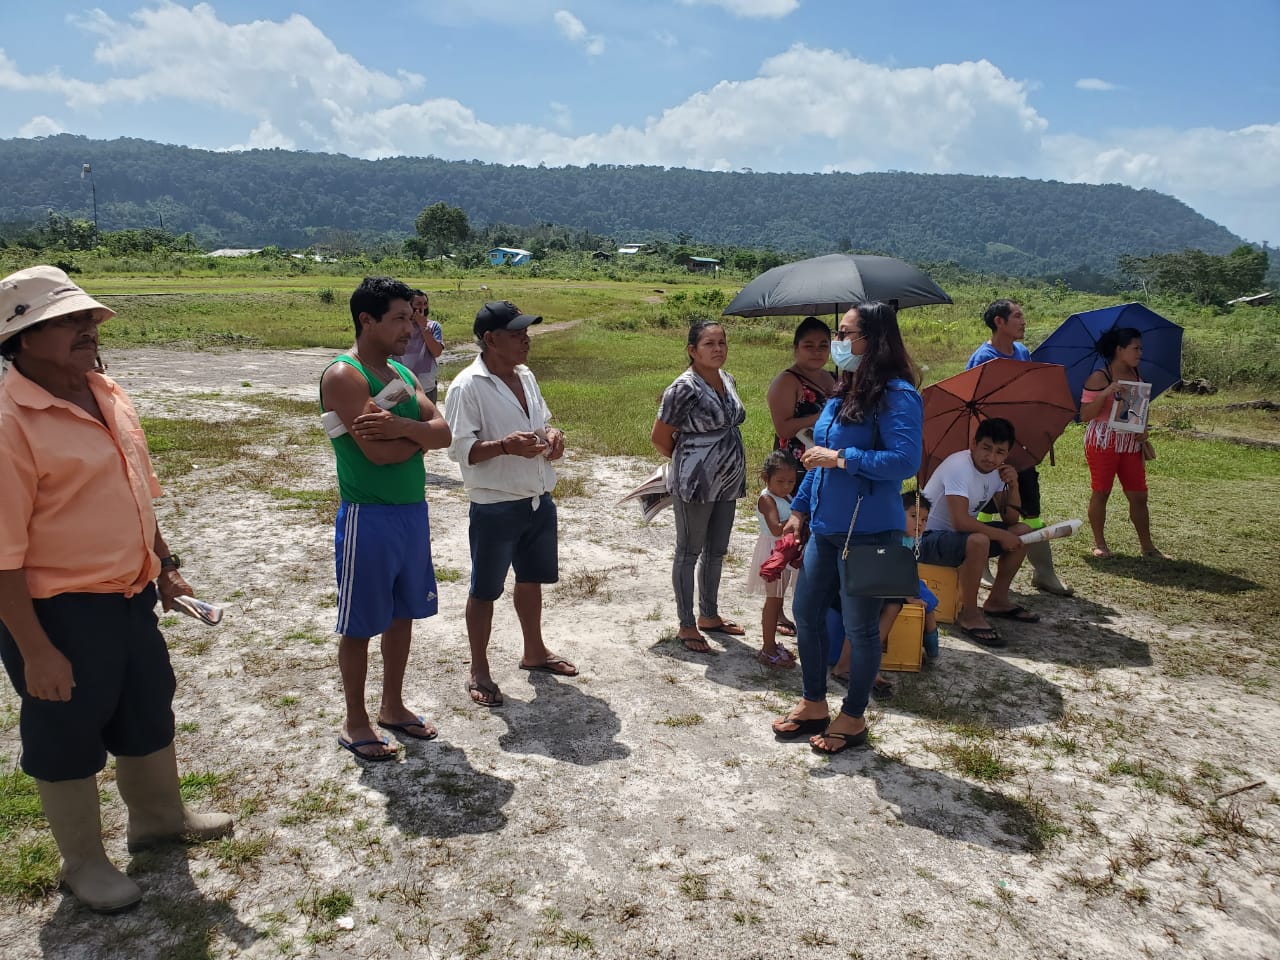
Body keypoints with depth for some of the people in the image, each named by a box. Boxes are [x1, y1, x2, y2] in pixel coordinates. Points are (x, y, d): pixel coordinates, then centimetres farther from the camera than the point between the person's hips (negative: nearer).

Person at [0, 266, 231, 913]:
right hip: (59, 613, -8)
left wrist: (163, 565, 18)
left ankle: (159, 817, 47)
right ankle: (83, 863, 34)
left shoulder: (106, 394, 4)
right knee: (68, 738, 13)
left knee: (148, 712, 24)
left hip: (130, 596, 8)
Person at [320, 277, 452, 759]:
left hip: (414, 511, 8)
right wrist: (420, 434, -6)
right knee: (360, 625, 6)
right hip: (369, 517, -8)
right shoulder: (344, 376, -15)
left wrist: (404, 426, -21)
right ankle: (355, 723, 22)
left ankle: (392, 706, 34)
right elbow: (379, 451, -25)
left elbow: (443, 433, 0)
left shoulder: (402, 373, 10)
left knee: (403, 614, 18)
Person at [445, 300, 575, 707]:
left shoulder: (526, 376, 7)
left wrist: (552, 434, -2)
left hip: (539, 500, 8)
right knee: (485, 590, 7)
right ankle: (479, 672, 23)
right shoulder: (468, 386, -17)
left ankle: (535, 651, 41)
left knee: (531, 579, 22)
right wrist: (504, 446, -33)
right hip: (494, 508, -8)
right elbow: (459, 449, -18)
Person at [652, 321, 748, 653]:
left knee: (716, 551, 17)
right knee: (689, 553, 5)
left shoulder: (727, 379, 6)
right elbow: (660, 438, -11)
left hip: (727, 482, 8)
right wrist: (686, 462, 4)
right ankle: (687, 625, 16)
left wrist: (733, 469, 16)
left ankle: (709, 615, 33)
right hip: (695, 485, -8)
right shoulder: (684, 389, -18)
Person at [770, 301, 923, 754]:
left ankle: (853, 718, 26)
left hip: (867, 534, -9)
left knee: (860, 628, 7)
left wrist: (840, 457, -22)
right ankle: (813, 703, 35)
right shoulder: (843, 391, 10)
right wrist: (800, 508, 18)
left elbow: (905, 460, -26)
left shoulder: (896, 395, -17)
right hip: (825, 529, 9)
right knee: (805, 614, 17)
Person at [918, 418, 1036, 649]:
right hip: (928, 539, -10)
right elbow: (960, 522, -34)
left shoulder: (997, 470, 3)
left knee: (1023, 532, 5)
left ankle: (997, 600, 17)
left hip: (961, 533, 10)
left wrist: (1013, 485, -10)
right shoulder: (959, 466, -25)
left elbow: (1011, 520, 5)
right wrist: (1001, 536, -23)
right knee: (978, 541, -37)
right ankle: (969, 615, -18)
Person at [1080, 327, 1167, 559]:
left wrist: (1143, 431, 3)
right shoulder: (1098, 378, -10)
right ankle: (1099, 543, 15)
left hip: (1131, 444, 6)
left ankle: (1147, 545, 15)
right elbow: (1085, 415, -13)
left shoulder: (1137, 376, 9)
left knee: (1139, 495, 6)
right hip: (1103, 443, -6)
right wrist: (1105, 393, -27)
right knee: (1101, 492, 3)